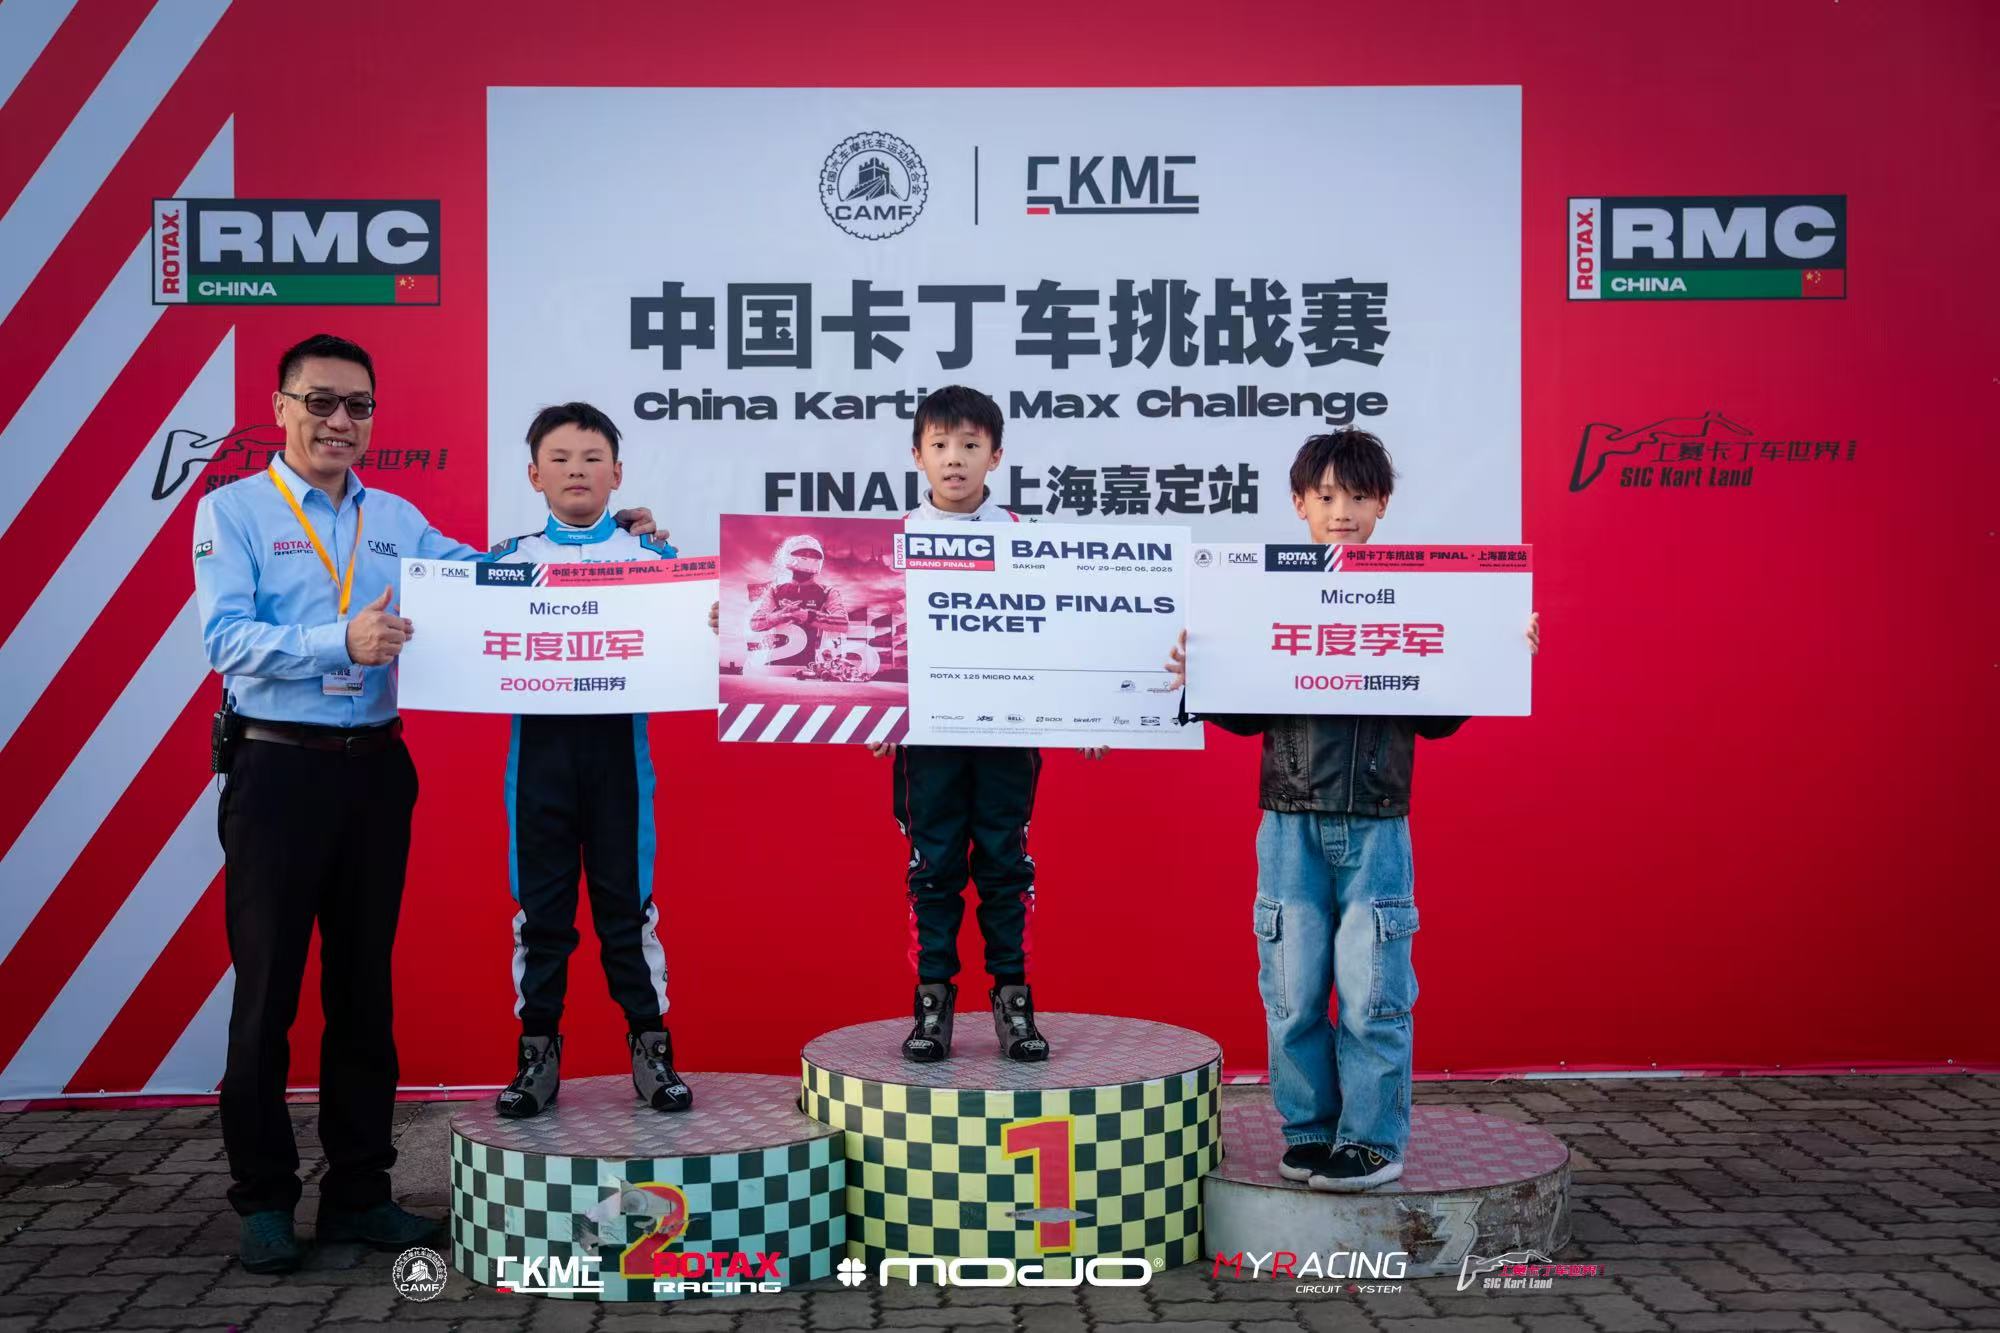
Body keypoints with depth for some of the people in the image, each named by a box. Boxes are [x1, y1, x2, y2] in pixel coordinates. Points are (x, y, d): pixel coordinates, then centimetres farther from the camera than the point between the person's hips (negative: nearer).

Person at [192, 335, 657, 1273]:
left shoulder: (396, 520, 13)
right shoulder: (233, 511, -1)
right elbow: (228, 636, -14)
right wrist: (341, 641, -29)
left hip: (374, 770, 5)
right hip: (277, 770, -4)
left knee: (365, 985, 10)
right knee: (268, 988, 2)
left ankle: (359, 1191, 21)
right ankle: (264, 1202, 13)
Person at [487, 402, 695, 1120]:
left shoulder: (651, 556, 6)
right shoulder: (507, 560, 9)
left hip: (617, 740, -1)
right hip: (538, 742, 1)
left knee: (628, 900, 4)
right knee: (539, 904, 7)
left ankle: (651, 1049, 14)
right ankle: (538, 1053, 17)